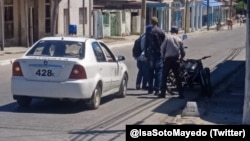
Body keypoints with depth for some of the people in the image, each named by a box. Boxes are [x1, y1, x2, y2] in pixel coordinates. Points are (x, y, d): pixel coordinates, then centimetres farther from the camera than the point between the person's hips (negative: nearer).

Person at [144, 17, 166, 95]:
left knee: (150, 72, 9)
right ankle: (157, 89, -4)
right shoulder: (161, 32, 0)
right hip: (159, 54, 0)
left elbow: (146, 44, -2)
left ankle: (150, 89, 9)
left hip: (151, 54, 0)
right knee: (159, 71, 2)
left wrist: (146, 55, 3)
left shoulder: (149, 32, -2)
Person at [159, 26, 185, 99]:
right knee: (177, 77, 9)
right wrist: (180, 58, 22)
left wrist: (163, 56, 9)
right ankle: (181, 94, 6)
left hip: (168, 59, -3)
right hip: (176, 60, 3)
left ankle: (163, 93, 1)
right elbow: (183, 52, 8)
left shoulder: (167, 38, -1)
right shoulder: (180, 40, 7)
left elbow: (162, 48, -4)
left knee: (164, 76, 5)